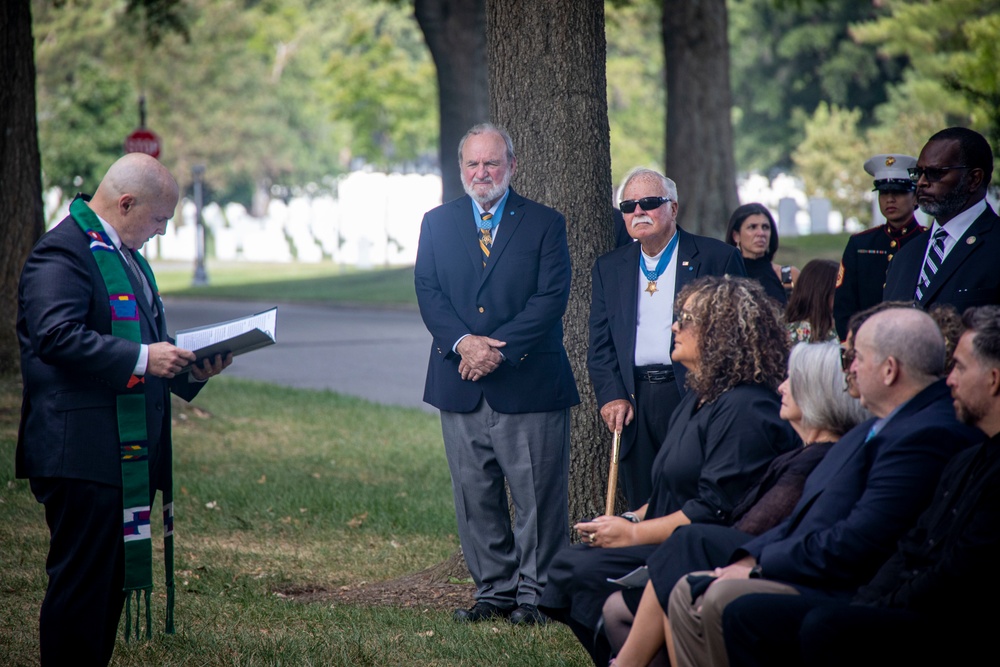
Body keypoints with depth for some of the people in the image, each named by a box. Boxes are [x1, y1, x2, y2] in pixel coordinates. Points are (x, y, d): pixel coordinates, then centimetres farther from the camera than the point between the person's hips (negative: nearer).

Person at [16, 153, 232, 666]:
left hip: (129, 454, 10)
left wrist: (189, 370, 11)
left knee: (114, 580, 12)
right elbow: (56, 335, -24)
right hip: (82, 455, -10)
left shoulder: (126, 255, 21)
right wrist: (142, 359, -26)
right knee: (80, 580, -7)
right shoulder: (62, 252, -12)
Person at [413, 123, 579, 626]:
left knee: (538, 496, -1)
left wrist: (498, 347, -15)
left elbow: (552, 296, -6)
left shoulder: (545, 223, 3)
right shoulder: (437, 223, 11)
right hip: (461, 381, 3)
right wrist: (462, 342, -15)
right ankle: (494, 590, 16)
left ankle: (536, 593, 8)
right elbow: (428, 292, 3)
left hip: (528, 382, -3)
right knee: (475, 496, 7)